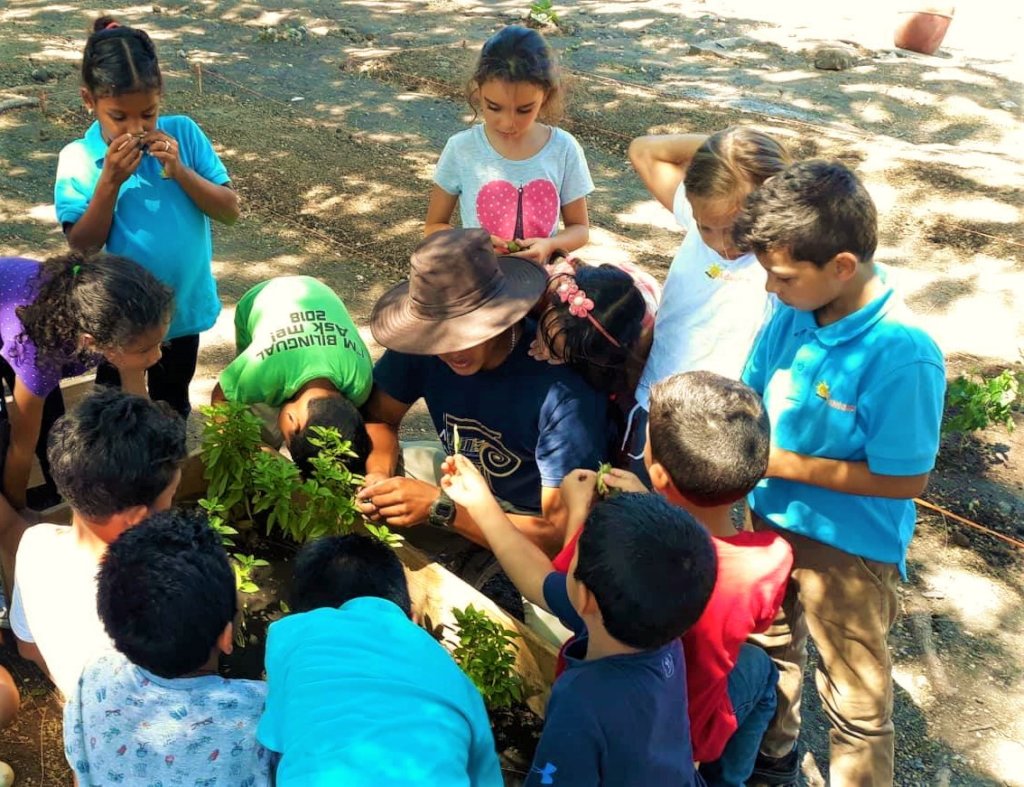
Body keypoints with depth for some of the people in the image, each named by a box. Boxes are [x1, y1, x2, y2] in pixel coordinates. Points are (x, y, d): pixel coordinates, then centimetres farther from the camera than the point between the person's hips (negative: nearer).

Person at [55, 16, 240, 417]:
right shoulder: (78, 159, -16)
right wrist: (110, 182, -28)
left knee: (173, 405, 24)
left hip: (184, 306, 2)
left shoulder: (183, 133, -12)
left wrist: (179, 170, -25)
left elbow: (230, 210, -11)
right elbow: (82, 246, -18)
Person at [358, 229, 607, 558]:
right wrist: (377, 476, -26)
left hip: (531, 523, -5)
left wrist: (439, 508, -38)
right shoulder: (424, 345, -20)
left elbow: (564, 536, -35)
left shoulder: (562, 391, -36)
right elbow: (378, 417, -3)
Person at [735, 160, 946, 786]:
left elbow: (906, 479, -24)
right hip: (773, 519, 7)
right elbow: (751, 393, 3)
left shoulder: (903, 357, -30)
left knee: (855, 701, 14)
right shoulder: (794, 313, -12)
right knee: (769, 651, 30)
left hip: (852, 548, -7)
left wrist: (784, 464, -24)